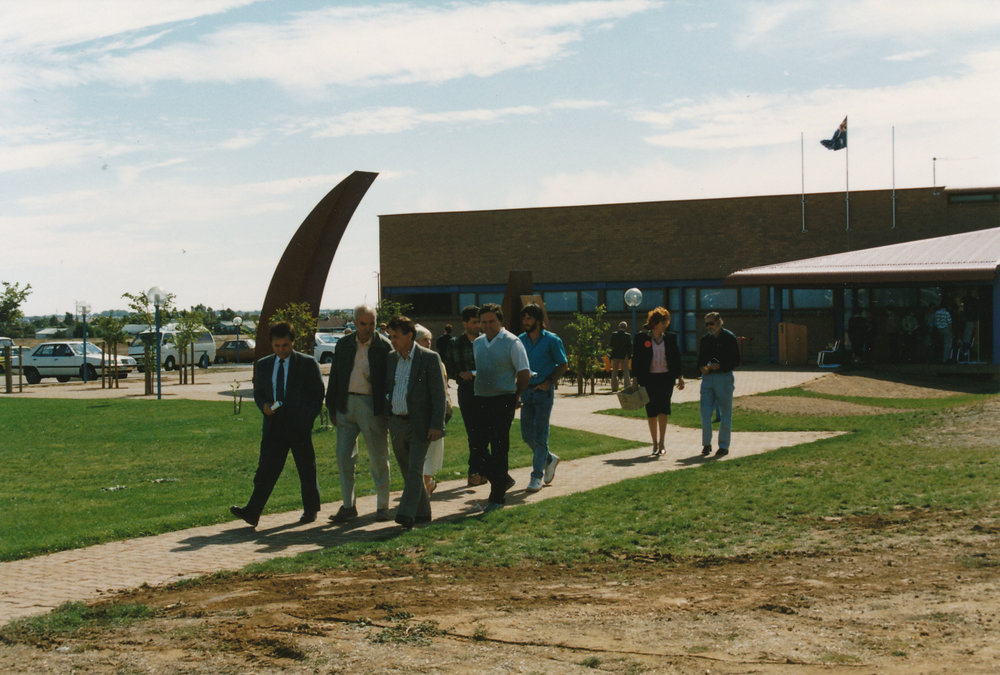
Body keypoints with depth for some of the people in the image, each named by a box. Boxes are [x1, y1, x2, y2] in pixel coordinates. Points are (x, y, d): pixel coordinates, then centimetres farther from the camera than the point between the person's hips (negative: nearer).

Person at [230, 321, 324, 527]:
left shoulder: (307, 363, 0)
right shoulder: (263, 365, 12)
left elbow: (318, 394, 2)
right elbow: (258, 392, 18)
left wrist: (307, 418, -9)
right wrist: (264, 406, -5)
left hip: (299, 425, -2)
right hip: (273, 424, 3)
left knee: (306, 469, 8)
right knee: (266, 468, -6)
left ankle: (310, 510, 23)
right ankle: (252, 512, -13)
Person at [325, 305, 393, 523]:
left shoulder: (384, 346, -2)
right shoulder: (343, 345, 8)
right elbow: (334, 377, 12)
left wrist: (388, 411, -7)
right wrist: (332, 408, 8)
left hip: (372, 406, -3)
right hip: (346, 406, 3)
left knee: (378, 458, 4)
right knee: (344, 456, 3)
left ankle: (382, 505, 15)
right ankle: (348, 506, 11)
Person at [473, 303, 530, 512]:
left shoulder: (512, 343, -6)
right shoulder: (477, 343, 12)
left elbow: (524, 373, -3)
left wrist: (516, 397, 1)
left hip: (503, 401, -6)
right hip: (481, 400, 6)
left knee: (499, 448, -5)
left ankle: (497, 497, 1)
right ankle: (503, 480, 27)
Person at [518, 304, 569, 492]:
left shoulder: (551, 340, -5)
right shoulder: (520, 340, 7)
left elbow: (563, 364, -1)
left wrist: (549, 382, -12)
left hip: (543, 391, -5)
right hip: (526, 390, 5)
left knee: (540, 435, -4)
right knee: (527, 435, 7)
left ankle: (537, 476, 2)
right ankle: (549, 459, 31)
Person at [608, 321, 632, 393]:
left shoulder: (613, 334, -4)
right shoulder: (628, 335, -9)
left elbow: (611, 345, 1)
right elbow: (630, 346, -7)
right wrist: (629, 354, 5)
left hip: (615, 355, 1)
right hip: (624, 356, -1)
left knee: (614, 372, 10)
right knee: (625, 371, 6)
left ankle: (614, 387, 9)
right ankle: (627, 386, -1)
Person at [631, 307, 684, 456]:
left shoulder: (670, 338, 8)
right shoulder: (641, 338, 1)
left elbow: (676, 358, 13)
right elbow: (636, 359, 3)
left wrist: (680, 377, 7)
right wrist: (636, 379, -1)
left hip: (666, 378, 1)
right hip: (649, 378, -1)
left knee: (663, 405, -17)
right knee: (651, 411, 1)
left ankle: (662, 441, -13)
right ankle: (655, 443, 12)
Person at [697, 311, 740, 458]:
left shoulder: (729, 338, -3)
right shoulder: (705, 340, 12)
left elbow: (736, 361, -5)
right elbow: (700, 359, 18)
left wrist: (719, 366, -18)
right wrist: (702, 368, -5)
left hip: (724, 377, -4)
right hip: (707, 379, 4)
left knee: (725, 414, 2)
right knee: (705, 413, -2)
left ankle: (724, 446, 11)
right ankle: (706, 444, 10)